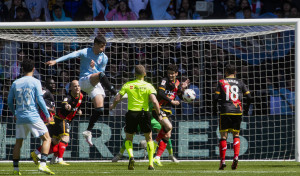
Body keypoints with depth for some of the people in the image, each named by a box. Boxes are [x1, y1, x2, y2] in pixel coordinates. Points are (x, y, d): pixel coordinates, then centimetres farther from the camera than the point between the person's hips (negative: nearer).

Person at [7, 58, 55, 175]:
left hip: (20, 117, 4)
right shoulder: (35, 82, -3)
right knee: (47, 139, 1)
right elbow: (40, 100, -9)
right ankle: (42, 164, -14)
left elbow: (9, 101, 14)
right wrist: (47, 114, 0)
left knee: (18, 142, 15)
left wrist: (14, 113, 30)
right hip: (33, 117, -4)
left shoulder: (15, 83, 9)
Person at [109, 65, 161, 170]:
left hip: (132, 113, 0)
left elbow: (117, 99, -1)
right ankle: (151, 164, 9)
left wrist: (113, 106, 20)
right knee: (149, 138, 16)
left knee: (129, 138, 17)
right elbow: (154, 101, -14)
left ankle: (131, 156, -12)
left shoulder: (128, 85, 0)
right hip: (144, 113, 0)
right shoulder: (148, 86, -3)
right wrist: (159, 114, -4)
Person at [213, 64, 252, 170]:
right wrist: (246, 109, 17)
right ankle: (236, 157, -5)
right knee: (236, 135, 14)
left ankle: (222, 161, -2)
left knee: (223, 136, 1)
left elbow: (216, 97, -4)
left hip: (225, 112, -2)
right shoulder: (240, 83, 9)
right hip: (238, 112, 2)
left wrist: (215, 109, 9)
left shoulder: (221, 82, 4)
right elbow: (249, 97, 4)